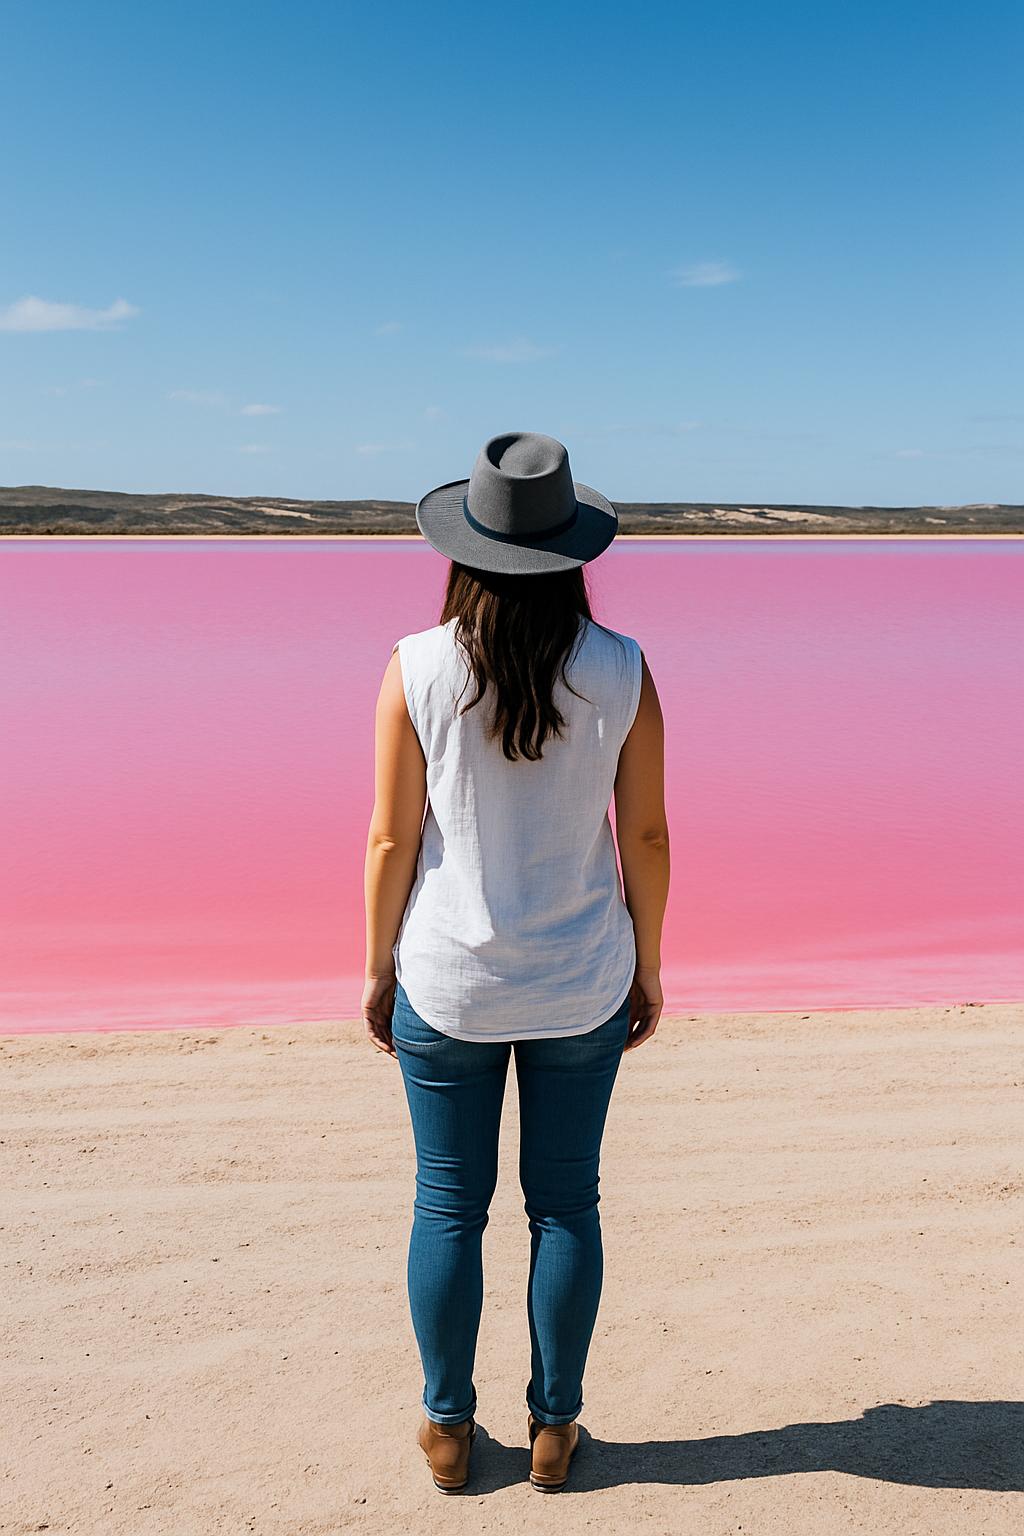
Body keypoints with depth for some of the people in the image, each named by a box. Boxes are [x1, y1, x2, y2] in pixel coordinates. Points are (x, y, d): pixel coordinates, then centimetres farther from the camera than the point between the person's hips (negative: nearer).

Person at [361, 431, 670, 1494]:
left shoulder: (417, 668, -13)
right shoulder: (621, 671, -9)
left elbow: (391, 837, -8)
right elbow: (646, 834, -4)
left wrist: (376, 967, 5)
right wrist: (646, 965, 9)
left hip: (447, 985, -1)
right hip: (581, 986, 1)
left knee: (449, 1205, 15)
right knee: (565, 1204, 16)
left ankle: (448, 1428, 30)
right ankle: (553, 1428, 30)